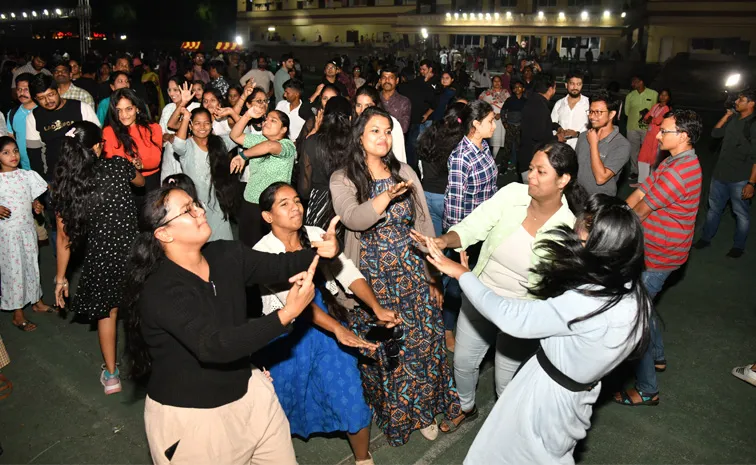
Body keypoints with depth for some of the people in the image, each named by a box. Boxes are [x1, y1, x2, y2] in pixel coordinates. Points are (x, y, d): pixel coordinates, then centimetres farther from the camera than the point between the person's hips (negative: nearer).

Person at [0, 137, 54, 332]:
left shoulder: (27, 175, 1)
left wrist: (37, 205, -7)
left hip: (28, 228, 4)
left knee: (32, 265, 17)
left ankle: (36, 301, 35)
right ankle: (18, 315, 15)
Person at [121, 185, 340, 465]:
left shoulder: (227, 255, -3)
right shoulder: (160, 291, -24)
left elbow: (277, 266, -5)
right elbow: (214, 345, -34)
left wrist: (318, 252, -27)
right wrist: (286, 314, -40)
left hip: (247, 392, 6)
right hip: (189, 414, -6)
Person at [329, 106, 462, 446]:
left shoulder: (405, 173, 5)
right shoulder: (343, 179, -2)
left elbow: (423, 225, 7)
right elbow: (354, 218, -21)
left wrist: (433, 277, 6)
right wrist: (389, 194, -32)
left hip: (412, 275, 2)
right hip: (372, 281, -2)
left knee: (421, 344, 7)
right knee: (380, 350, 7)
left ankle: (423, 411, 30)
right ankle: (389, 413, 32)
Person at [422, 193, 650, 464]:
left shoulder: (586, 304, -38)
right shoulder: (630, 291, -11)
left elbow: (509, 317, -30)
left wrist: (462, 273, -19)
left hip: (549, 396, -7)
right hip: (571, 390, 7)